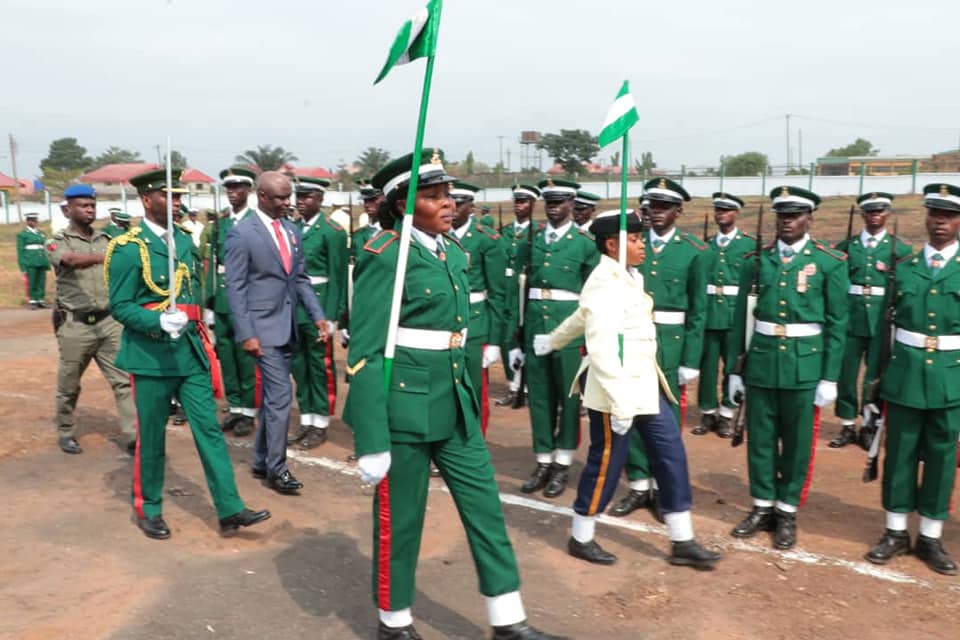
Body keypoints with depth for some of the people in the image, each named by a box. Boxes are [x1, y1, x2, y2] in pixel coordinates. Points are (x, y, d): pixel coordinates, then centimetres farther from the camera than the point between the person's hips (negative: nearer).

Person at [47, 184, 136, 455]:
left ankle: (132, 436, -5)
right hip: (75, 325, -3)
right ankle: (66, 433, 30)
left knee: (124, 379, -5)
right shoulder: (57, 241, -4)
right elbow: (72, 260, -28)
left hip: (109, 321, 3)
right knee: (69, 385, 11)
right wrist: (101, 257, -48)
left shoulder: (105, 239, 10)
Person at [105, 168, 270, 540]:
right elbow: (120, 307, -12)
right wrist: (160, 320, -29)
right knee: (151, 437, 7)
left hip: (191, 352, 6)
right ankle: (147, 509, 26)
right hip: (152, 354, -5)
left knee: (209, 428, 2)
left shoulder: (185, 241, 10)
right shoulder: (129, 249, -10)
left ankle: (230, 509, 5)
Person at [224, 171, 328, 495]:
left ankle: (261, 461, 27)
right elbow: (235, 288, -12)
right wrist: (246, 333, -16)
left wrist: (317, 315, 4)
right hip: (263, 328, -7)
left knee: (272, 395, 14)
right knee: (280, 395, -7)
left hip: (288, 327, 7)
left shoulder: (292, 230, 10)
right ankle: (276, 467, 6)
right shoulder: (242, 233, -10)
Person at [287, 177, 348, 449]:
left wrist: (331, 315, -13)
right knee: (299, 363, 11)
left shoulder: (332, 231, -8)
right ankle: (306, 421, 22)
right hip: (294, 305, 6)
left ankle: (320, 423, 12)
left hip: (319, 304, -6)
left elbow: (337, 277, -9)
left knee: (321, 364, 3)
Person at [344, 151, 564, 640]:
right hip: (403, 404, -7)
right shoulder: (386, 256, -14)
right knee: (401, 518, 9)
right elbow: (364, 354, -16)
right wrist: (371, 443, -18)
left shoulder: (454, 253, 9)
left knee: (486, 507, 11)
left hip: (454, 403, 8)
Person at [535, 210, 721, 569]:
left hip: (647, 385, 9)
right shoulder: (604, 283, -18)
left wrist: (551, 341, 39)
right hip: (617, 390, -9)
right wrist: (619, 401, -28)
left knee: (671, 454, 8)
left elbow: (580, 319, 25)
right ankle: (580, 539, 23)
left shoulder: (629, 277, 12)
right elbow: (602, 348, -26)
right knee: (606, 462, 3)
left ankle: (682, 543, 18)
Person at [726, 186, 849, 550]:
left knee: (797, 443, 8)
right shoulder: (757, 261, 4)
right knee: (760, 440, 10)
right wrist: (733, 368, 5)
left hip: (804, 365, -2)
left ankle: (787, 513, 22)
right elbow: (741, 318, 6)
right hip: (761, 362, 2)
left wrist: (829, 377, -5)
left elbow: (837, 324, -2)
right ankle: (762, 508, 25)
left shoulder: (830, 263, -2)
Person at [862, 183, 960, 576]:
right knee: (900, 455, 8)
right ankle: (896, 532, 21)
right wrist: (873, 373, 4)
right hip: (904, 374, 1)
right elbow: (883, 324, 5)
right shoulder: (903, 267, 3)